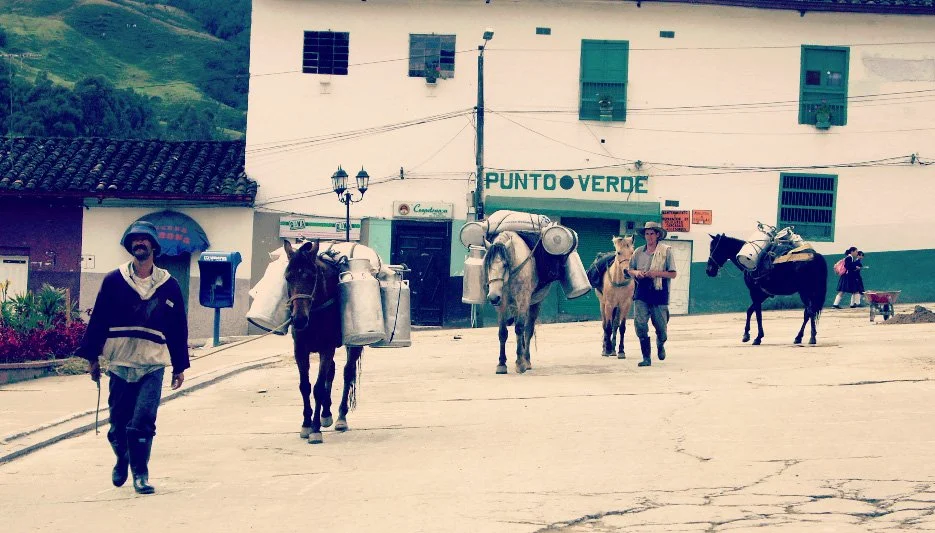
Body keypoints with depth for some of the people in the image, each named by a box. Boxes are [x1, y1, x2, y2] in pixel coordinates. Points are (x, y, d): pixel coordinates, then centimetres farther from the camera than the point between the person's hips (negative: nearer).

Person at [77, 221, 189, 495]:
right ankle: (122, 461, 32)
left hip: (153, 366, -1)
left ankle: (140, 473, -1)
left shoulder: (168, 285, 5)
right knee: (118, 424, 6)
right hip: (119, 364, 1)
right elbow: (98, 319, 5)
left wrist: (180, 367, 11)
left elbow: (179, 328, 10)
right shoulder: (114, 281, 2)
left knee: (143, 422, -12)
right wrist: (93, 358, 2)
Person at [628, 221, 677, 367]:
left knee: (661, 326, 7)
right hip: (641, 294, 2)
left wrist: (657, 273, -18)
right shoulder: (638, 252, 7)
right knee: (640, 325, -9)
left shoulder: (666, 251, -2)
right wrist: (636, 273, -8)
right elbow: (630, 270, 15)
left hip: (659, 294, -2)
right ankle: (646, 357, -2)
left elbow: (673, 273, -3)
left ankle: (660, 345, 41)